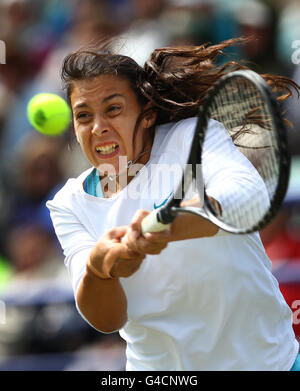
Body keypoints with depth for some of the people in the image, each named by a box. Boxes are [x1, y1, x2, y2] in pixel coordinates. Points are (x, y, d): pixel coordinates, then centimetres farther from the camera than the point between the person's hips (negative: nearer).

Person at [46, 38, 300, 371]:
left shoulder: (192, 135, -11)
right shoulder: (70, 204, -3)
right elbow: (106, 320, -15)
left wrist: (166, 225, -50)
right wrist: (97, 269, -36)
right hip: (156, 367, 2)